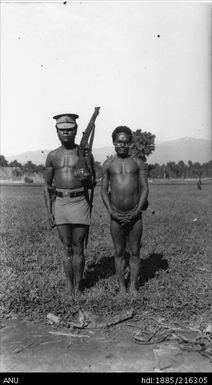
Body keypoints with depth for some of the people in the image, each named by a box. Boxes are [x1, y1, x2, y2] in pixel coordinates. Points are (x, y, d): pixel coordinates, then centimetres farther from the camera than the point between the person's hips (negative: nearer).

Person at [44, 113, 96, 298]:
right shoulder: (52, 156, 7)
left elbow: (93, 184, 6)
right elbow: (47, 185, 11)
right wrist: (49, 211, 4)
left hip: (80, 202, -2)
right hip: (60, 203, 2)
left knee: (78, 248, 3)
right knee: (67, 248, 7)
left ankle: (78, 287, 16)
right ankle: (69, 286, 19)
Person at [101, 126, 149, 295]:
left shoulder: (138, 162, 5)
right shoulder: (108, 164, 6)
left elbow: (145, 188, 1)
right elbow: (104, 190, 5)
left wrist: (136, 211, -9)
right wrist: (111, 212, -7)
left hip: (135, 216, 0)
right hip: (116, 216, 0)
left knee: (135, 252, 7)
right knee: (119, 253, 9)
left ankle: (134, 287, 20)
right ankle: (122, 287, 21)